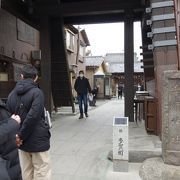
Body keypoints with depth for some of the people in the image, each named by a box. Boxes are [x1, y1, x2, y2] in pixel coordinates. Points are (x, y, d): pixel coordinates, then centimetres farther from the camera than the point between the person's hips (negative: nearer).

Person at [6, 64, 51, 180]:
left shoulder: (12, 94, 5)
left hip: (22, 142, 6)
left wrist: (19, 135, -2)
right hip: (38, 140, -6)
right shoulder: (37, 92, -13)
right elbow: (33, 116, -22)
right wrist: (21, 136, -12)